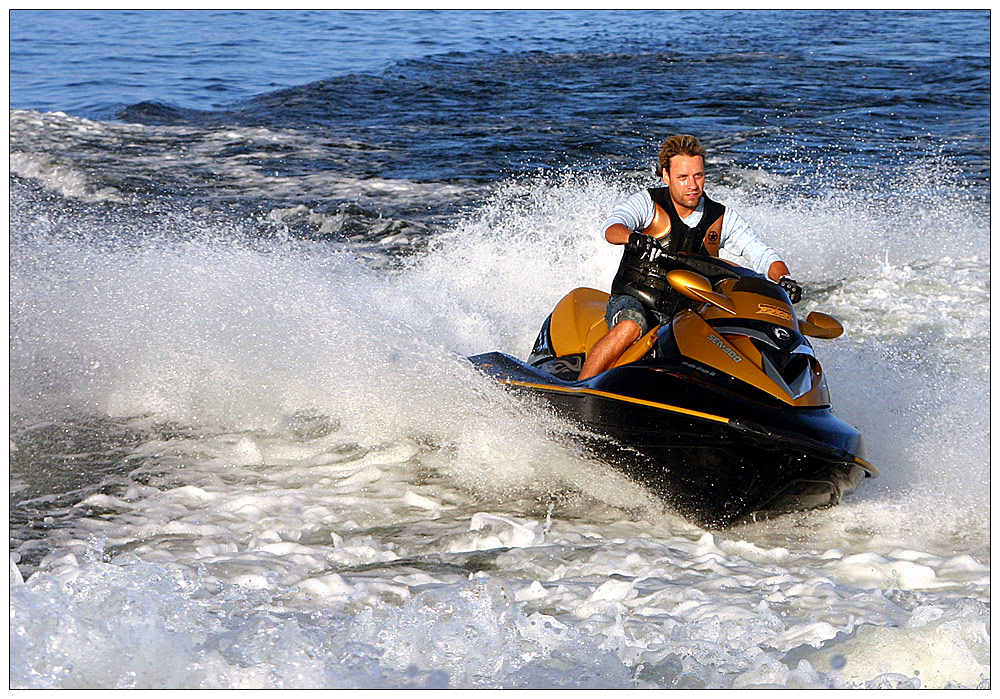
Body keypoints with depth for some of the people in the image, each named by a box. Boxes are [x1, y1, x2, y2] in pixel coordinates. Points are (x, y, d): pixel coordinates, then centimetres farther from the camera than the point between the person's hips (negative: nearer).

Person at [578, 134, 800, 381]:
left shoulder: (723, 219, 6)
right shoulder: (647, 202, -3)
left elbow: (762, 254, 2)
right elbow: (612, 226, -20)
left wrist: (785, 279, -21)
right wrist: (632, 237, -45)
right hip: (634, 299, -3)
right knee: (630, 327, -37)